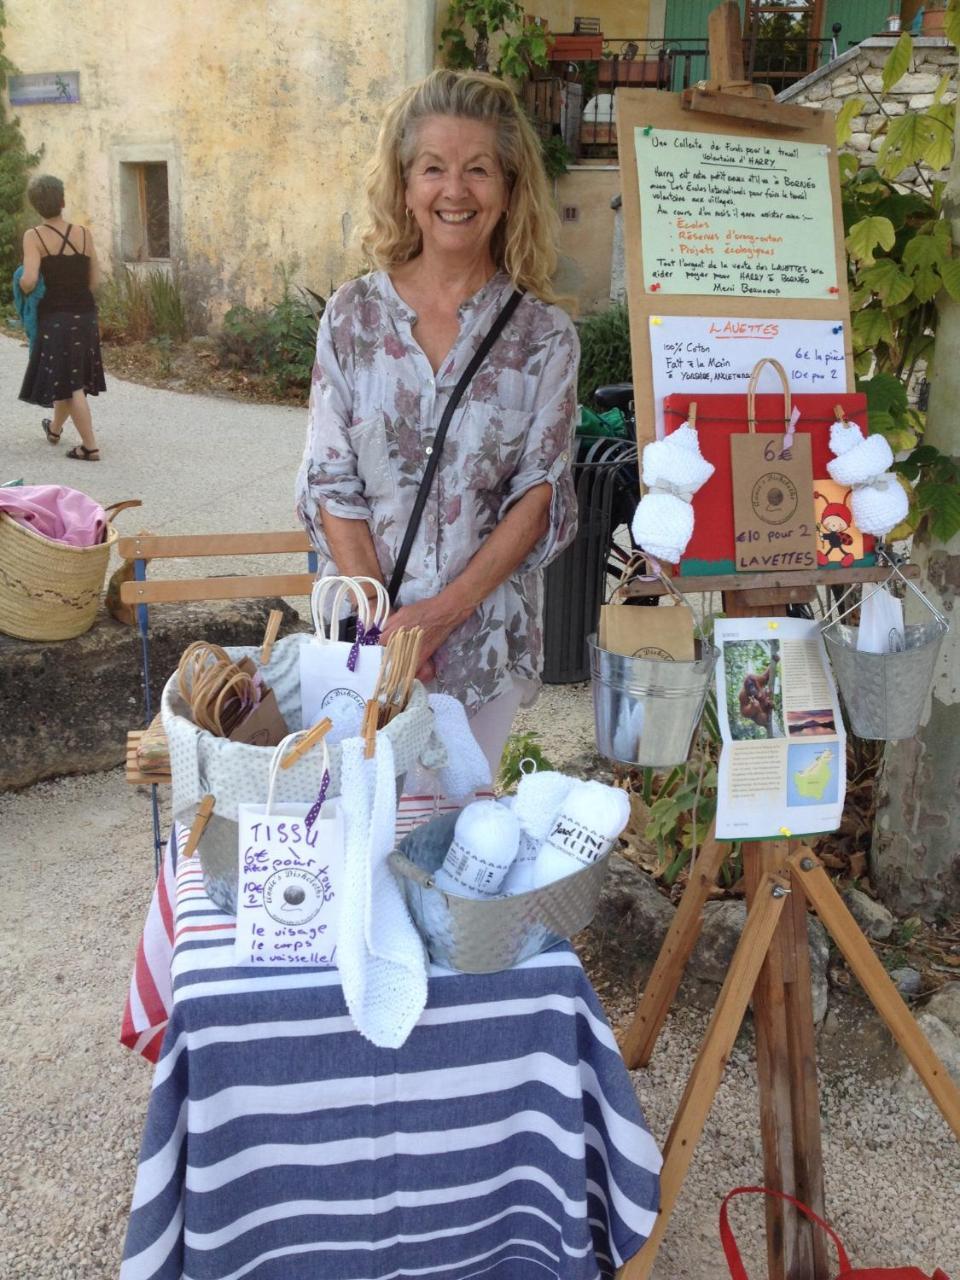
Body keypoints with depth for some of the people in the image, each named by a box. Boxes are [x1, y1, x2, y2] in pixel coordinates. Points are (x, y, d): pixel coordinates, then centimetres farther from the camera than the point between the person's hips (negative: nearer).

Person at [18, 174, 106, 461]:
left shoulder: (34, 236, -10)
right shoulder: (83, 233, 1)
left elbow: (29, 280, -20)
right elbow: (94, 280, 4)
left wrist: (22, 287, 1)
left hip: (55, 317, -5)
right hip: (84, 315, 5)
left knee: (68, 383, 1)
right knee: (73, 378, 20)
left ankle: (90, 447, -1)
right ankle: (55, 428, 42)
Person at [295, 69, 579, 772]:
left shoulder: (544, 333, -3)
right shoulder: (353, 314, 0)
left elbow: (541, 494, -5)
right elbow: (329, 483, -2)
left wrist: (444, 611, -15)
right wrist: (381, 617, -11)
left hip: (486, 628, -1)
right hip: (364, 625, 1)